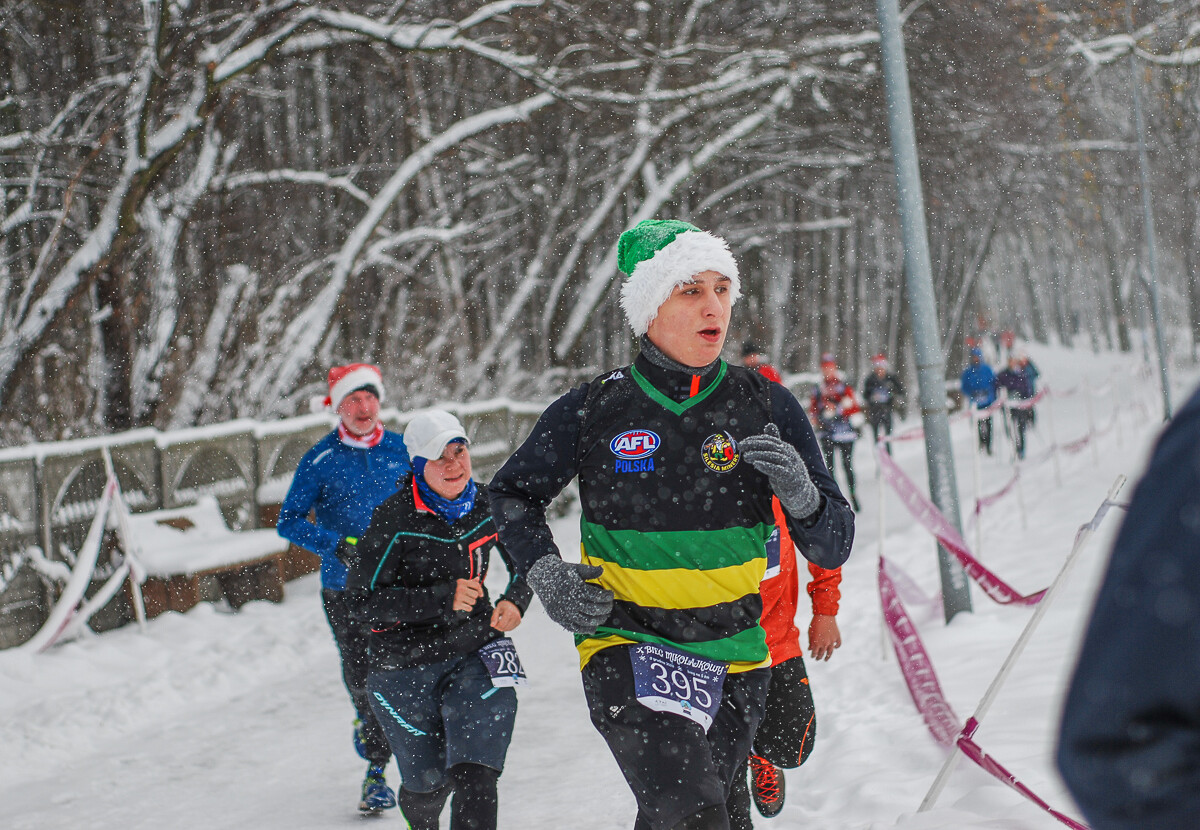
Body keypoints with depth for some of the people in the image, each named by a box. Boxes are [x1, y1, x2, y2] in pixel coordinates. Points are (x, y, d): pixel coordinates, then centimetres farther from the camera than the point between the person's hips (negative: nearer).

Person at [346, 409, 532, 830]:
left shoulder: (487, 503, -3)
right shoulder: (394, 518, -15)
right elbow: (364, 601, -17)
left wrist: (515, 599, -6)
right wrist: (443, 598, -25)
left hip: (476, 653, 2)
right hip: (407, 666, -2)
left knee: (474, 778, -17)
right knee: (428, 785, 13)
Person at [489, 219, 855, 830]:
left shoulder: (765, 406, -2)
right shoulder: (594, 410, -6)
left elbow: (832, 549, -2)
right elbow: (511, 493, 12)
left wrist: (800, 493, -23)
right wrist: (545, 574, -5)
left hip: (734, 657, 3)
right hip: (626, 643, -3)